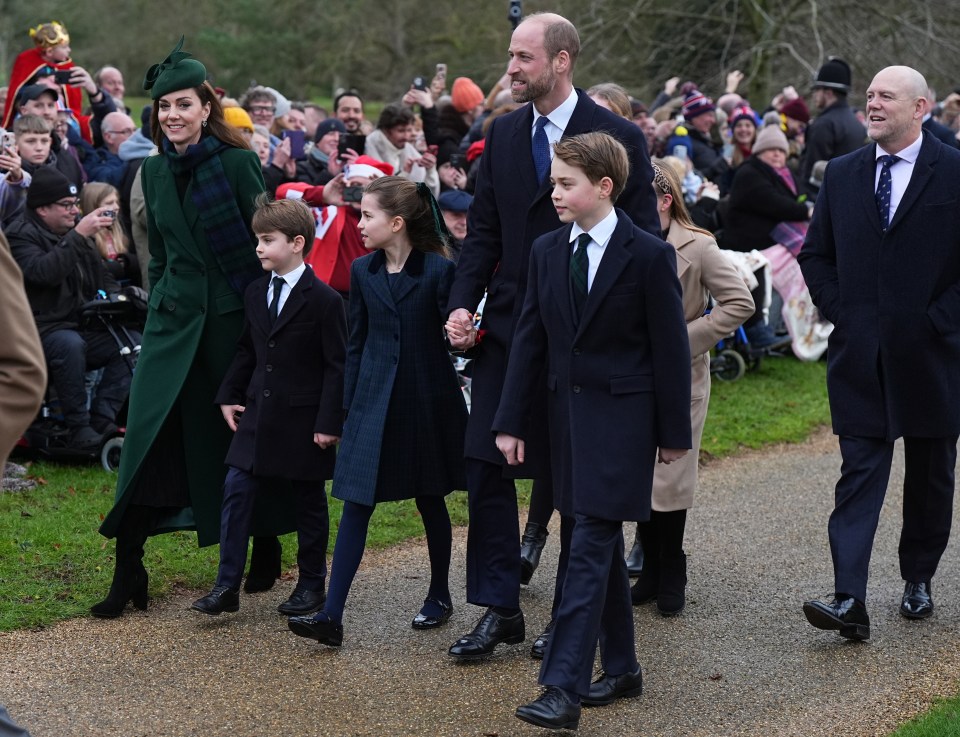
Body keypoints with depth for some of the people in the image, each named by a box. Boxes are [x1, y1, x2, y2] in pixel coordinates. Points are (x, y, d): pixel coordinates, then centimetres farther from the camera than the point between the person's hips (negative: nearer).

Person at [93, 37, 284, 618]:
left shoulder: (239, 163, -8)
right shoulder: (154, 172, 8)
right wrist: (156, 310, 15)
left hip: (235, 313, -4)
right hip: (175, 318, 4)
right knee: (148, 429, -5)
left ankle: (267, 549, 26)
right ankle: (129, 568, -1)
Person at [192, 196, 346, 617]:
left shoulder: (323, 299, -11)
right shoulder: (255, 294, 9)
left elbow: (337, 365, -11)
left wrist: (329, 421, -15)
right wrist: (229, 395, 8)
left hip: (304, 420, -5)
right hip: (258, 413, 5)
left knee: (309, 502, 8)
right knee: (236, 491, -3)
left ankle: (311, 585, 21)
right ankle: (227, 586, 0)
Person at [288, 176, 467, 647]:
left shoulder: (438, 269, -8)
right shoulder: (363, 272, 4)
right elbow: (356, 342, 9)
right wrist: (348, 405, 8)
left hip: (427, 401, -3)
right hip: (374, 403, 3)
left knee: (430, 501, 11)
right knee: (355, 504, -3)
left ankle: (439, 595, 31)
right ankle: (331, 616, -7)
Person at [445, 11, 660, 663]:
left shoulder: (617, 138, -9)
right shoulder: (503, 134, 7)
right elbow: (484, 230, 12)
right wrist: (463, 303, -1)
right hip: (507, 327, 5)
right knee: (487, 469, 1)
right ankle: (499, 610, 12)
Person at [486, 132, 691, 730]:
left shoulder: (650, 256, -9)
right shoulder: (546, 251, 6)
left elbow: (671, 348, -5)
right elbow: (530, 340, 8)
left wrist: (674, 433, -3)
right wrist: (512, 422, 4)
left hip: (622, 416, -6)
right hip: (568, 411, 6)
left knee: (590, 547, -11)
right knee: (599, 546, 13)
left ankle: (564, 690, -13)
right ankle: (621, 669, 25)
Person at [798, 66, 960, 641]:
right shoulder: (843, 174, 8)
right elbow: (816, 255, 15)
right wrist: (839, 312, 3)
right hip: (860, 355, 2)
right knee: (859, 475, -4)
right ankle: (850, 601, -11)